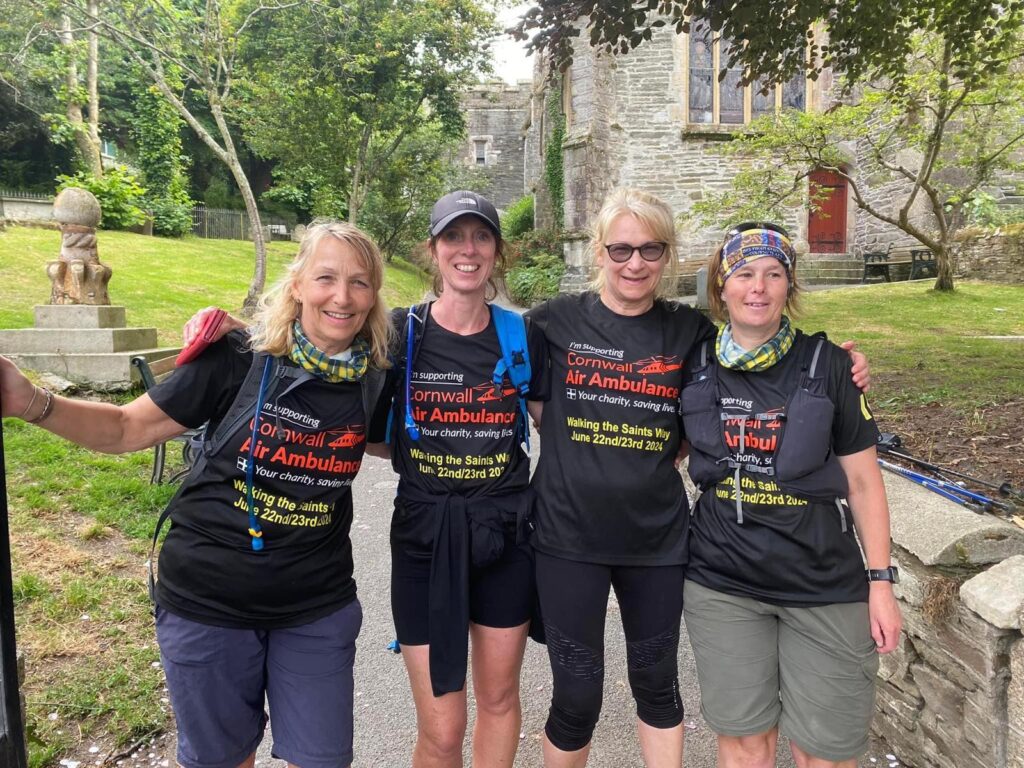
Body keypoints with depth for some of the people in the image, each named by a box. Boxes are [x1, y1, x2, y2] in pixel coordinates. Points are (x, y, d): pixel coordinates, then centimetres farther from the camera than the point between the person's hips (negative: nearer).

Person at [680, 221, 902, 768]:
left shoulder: (825, 364, -6)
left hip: (825, 588, -1)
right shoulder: (696, 365, -1)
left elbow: (862, 479, -1)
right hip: (722, 584, 1)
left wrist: (880, 581, -3)